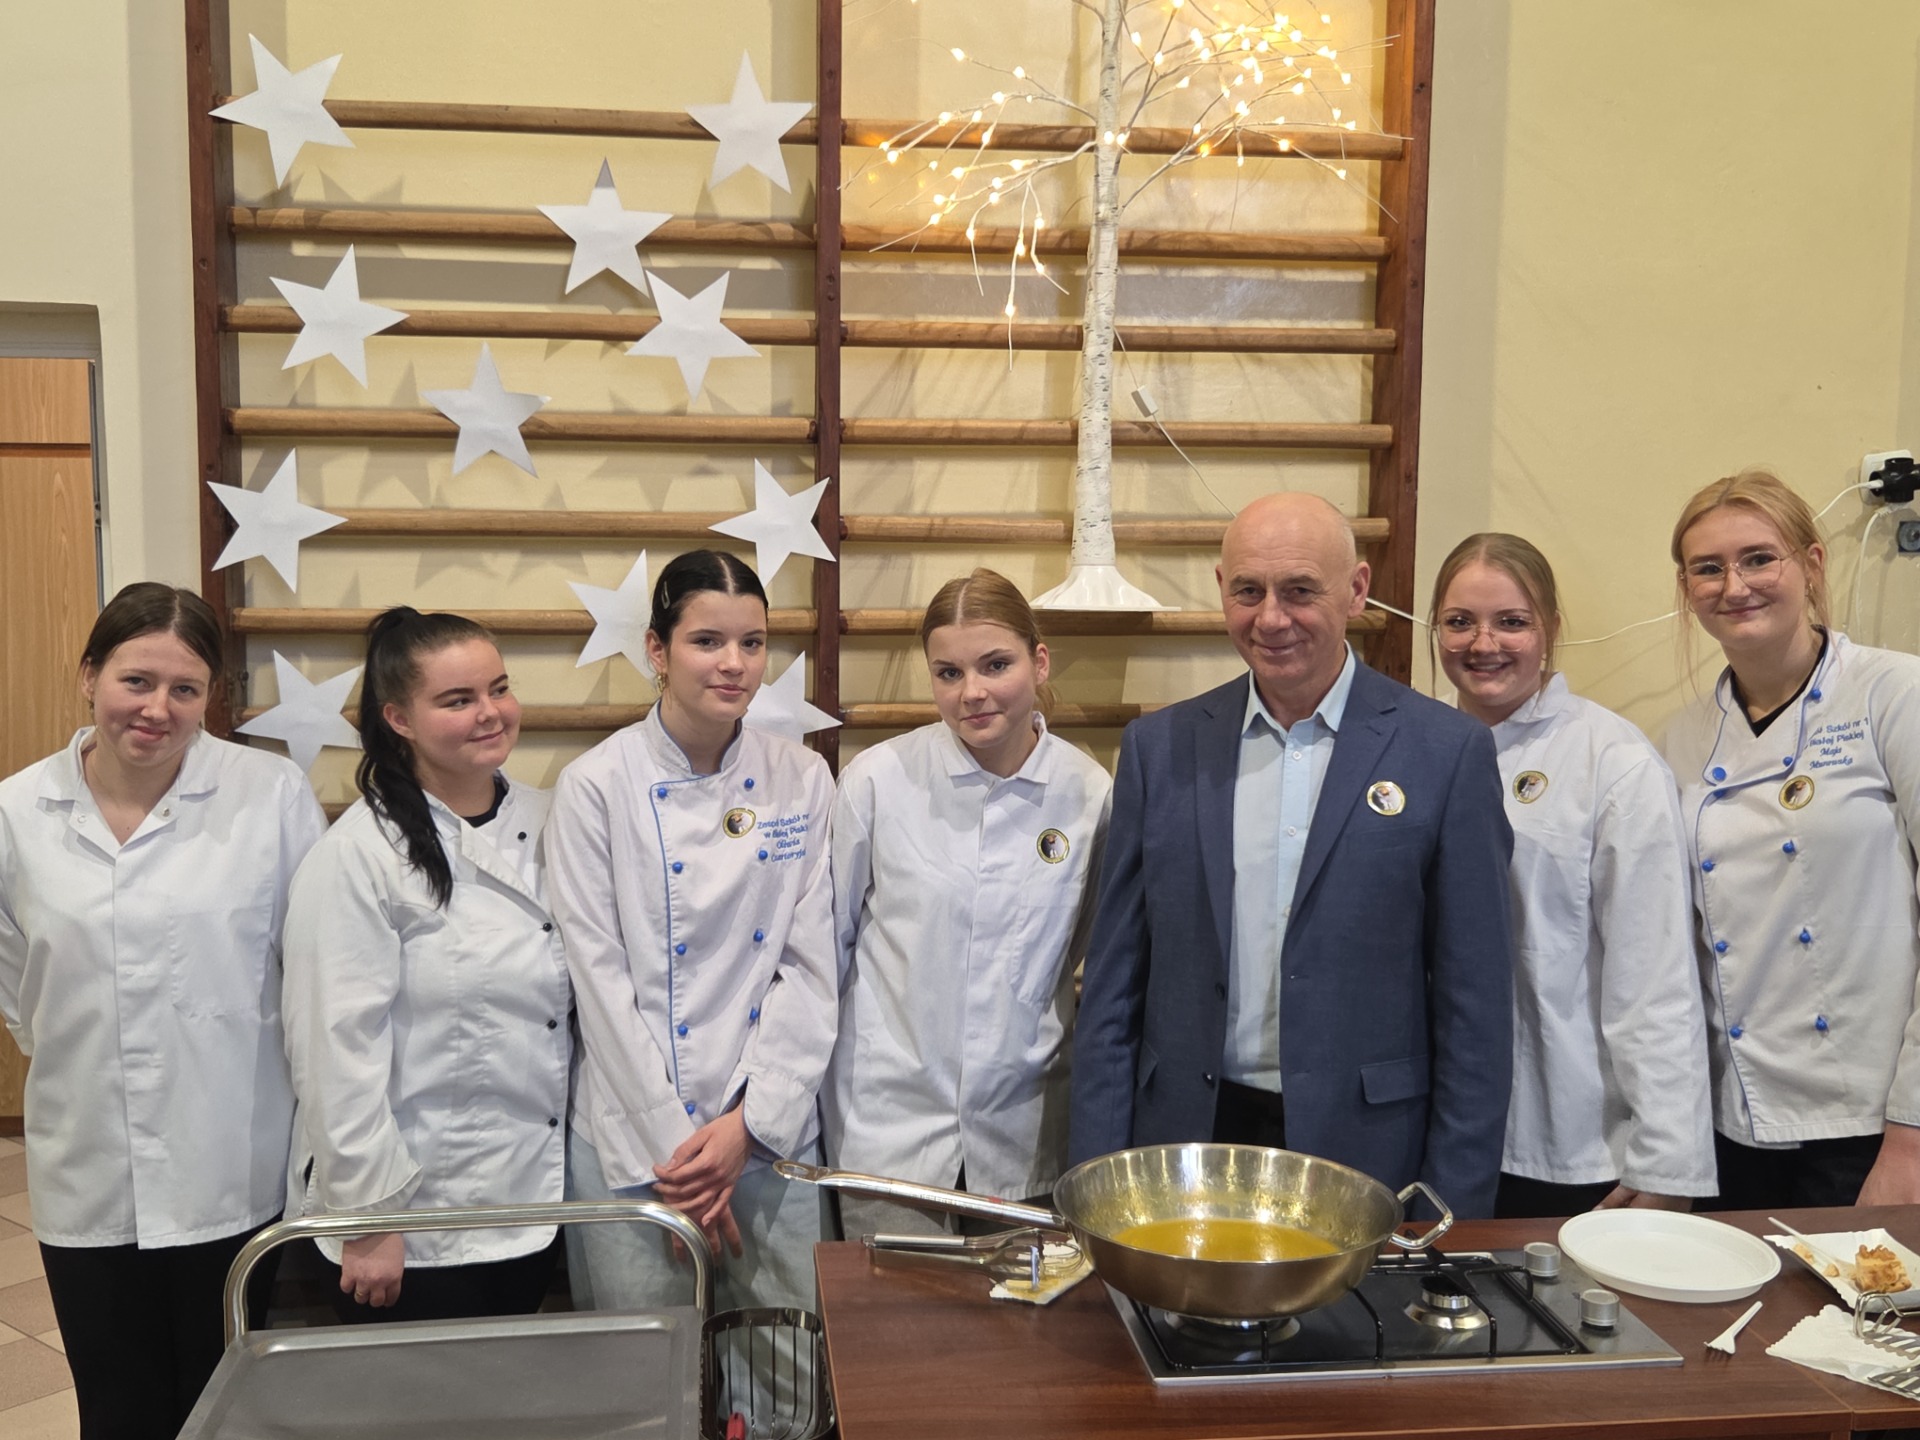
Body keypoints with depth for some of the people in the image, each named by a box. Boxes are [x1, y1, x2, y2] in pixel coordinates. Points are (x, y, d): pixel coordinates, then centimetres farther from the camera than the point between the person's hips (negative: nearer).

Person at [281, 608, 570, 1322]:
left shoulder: (544, 822, 4)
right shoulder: (356, 856, -14)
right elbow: (339, 1048, -15)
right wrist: (368, 1218, -14)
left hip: (532, 1201, 6)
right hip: (415, 1219, -5)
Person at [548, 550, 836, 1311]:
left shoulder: (803, 779, 1)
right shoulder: (596, 785, -7)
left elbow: (810, 966, -1)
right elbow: (600, 977, -9)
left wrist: (748, 1125, -9)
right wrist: (671, 1144, -11)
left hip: (772, 1129, 3)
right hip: (634, 1133, -2)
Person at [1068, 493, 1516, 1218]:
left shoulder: (1448, 751, -4)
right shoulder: (1159, 747, 4)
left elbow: (1475, 1004, -3)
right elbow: (1113, 987, 5)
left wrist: (1453, 1217, -5)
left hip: (1365, 1155, -2)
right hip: (1184, 1145, 2)